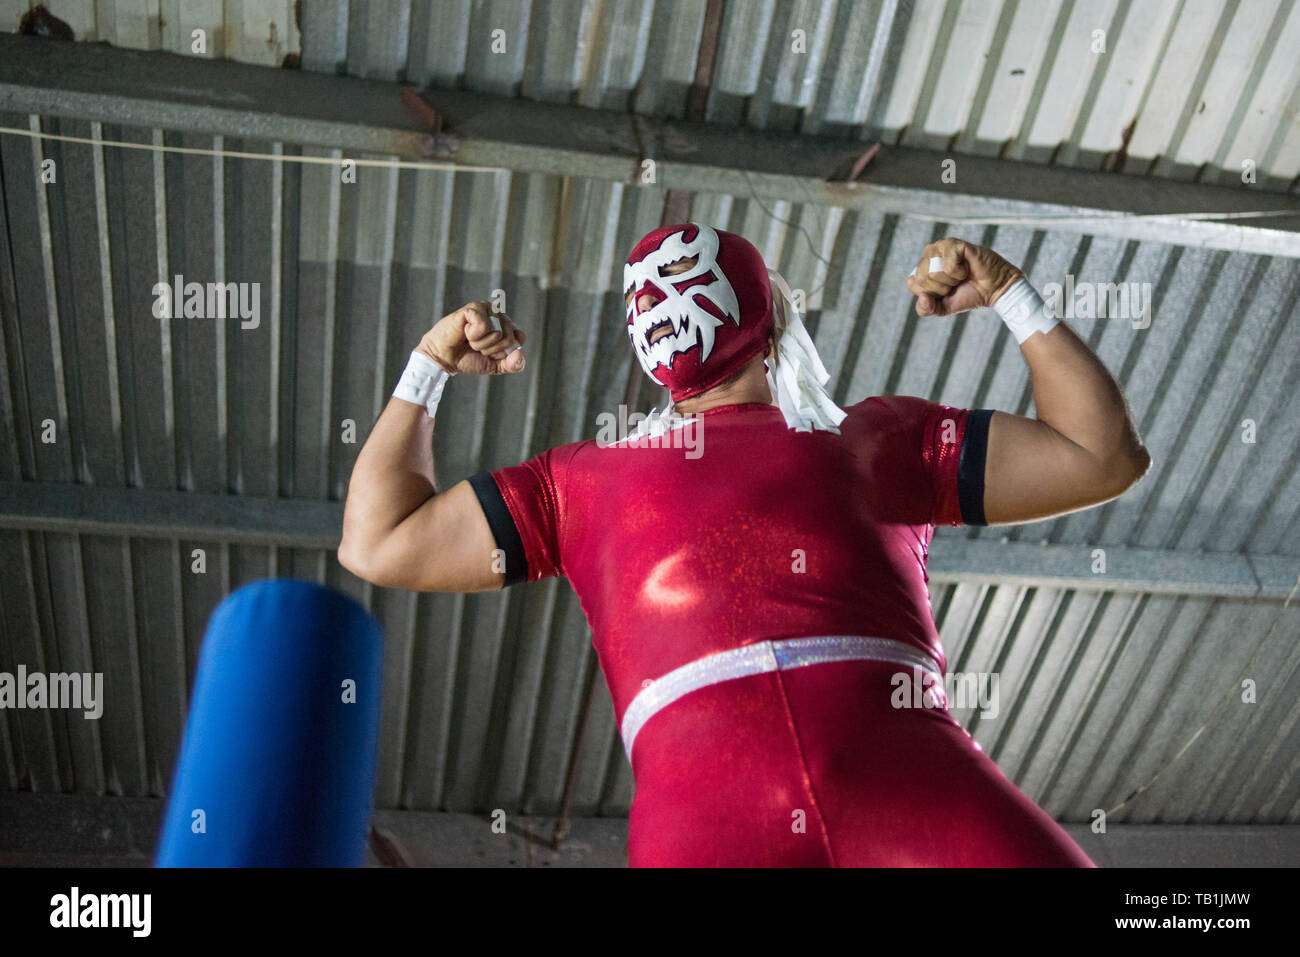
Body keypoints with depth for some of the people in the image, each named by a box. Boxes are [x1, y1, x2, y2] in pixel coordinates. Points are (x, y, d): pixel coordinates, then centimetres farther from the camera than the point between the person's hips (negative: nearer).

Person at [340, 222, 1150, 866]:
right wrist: (430, 370, 31)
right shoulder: (586, 479, 27)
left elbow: (1102, 456, 28)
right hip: (704, 812, 0)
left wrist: (1010, 292, 26)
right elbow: (379, 544, 30)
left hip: (913, 784, 1)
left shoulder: (881, 435, 25)